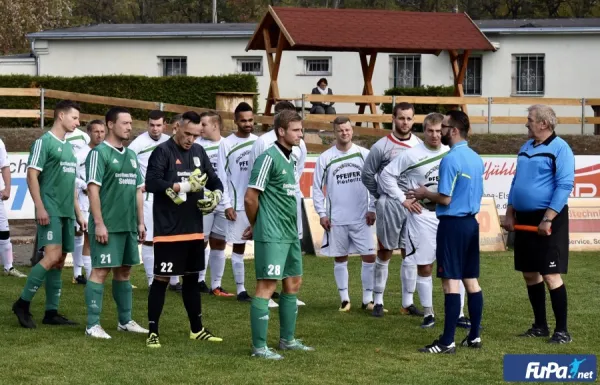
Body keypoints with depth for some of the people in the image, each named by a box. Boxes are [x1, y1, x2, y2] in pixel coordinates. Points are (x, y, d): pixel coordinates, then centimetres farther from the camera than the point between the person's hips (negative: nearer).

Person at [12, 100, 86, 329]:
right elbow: (32, 175, -12)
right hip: (50, 212, -8)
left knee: (59, 262, 7)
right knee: (52, 257, -18)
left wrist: (78, 213, 22)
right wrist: (40, 207, -19)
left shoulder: (69, 147, 18)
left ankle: (51, 313, 10)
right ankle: (23, 303, -9)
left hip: (67, 213, 8)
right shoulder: (44, 142, -6)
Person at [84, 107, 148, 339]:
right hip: (107, 226, -7)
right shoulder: (100, 153, -9)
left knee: (124, 271, 13)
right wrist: (99, 223, -18)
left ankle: (125, 321, 21)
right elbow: (93, 189, -14)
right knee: (100, 271, -7)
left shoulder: (131, 155, 14)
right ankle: (93, 325, -5)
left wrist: (140, 222, 15)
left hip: (128, 225, 8)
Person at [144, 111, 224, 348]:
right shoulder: (163, 152, -10)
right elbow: (151, 183, -21)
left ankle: (196, 329, 28)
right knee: (161, 278, -3)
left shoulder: (199, 152, 11)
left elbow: (214, 180, 16)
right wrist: (183, 186, -27)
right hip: (168, 230, -7)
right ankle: (152, 332, 2)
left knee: (192, 277, 17)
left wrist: (216, 194, -7)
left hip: (194, 230, 7)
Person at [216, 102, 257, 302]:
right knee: (238, 246, 3)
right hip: (238, 204, -2)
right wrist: (227, 204, -8)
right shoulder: (226, 144, -1)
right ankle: (241, 289, 8)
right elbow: (222, 177, -2)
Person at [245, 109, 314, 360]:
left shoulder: (288, 160, 14)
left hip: (290, 234, 9)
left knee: (293, 283, 14)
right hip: (271, 236, -9)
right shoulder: (269, 158, -14)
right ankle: (259, 347, -6)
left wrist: (255, 227, 13)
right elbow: (250, 198, -15)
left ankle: (287, 339, 25)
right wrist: (255, 225, 1)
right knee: (267, 286, -8)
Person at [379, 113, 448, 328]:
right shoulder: (412, 155, -5)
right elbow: (387, 175, 1)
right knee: (424, 267, 3)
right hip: (422, 215, -2)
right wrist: (403, 199, -4)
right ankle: (428, 313, 13)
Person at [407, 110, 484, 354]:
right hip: (471, 223, 9)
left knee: (451, 282, -7)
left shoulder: (451, 159, -16)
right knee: (471, 281, 11)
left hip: (452, 225, -9)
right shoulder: (476, 158, 11)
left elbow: (445, 198, -18)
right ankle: (474, 336, 15)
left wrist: (424, 194, 1)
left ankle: (447, 342, -7)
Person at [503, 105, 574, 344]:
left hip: (548, 220, -8)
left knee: (551, 275, -9)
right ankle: (540, 326, 20)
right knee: (530, 274, 11)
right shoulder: (526, 147, 14)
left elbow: (564, 186, -17)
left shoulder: (559, 149, -11)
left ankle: (562, 330, -3)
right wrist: (510, 214, 13)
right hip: (524, 219, 8)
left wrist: (547, 219, -22)